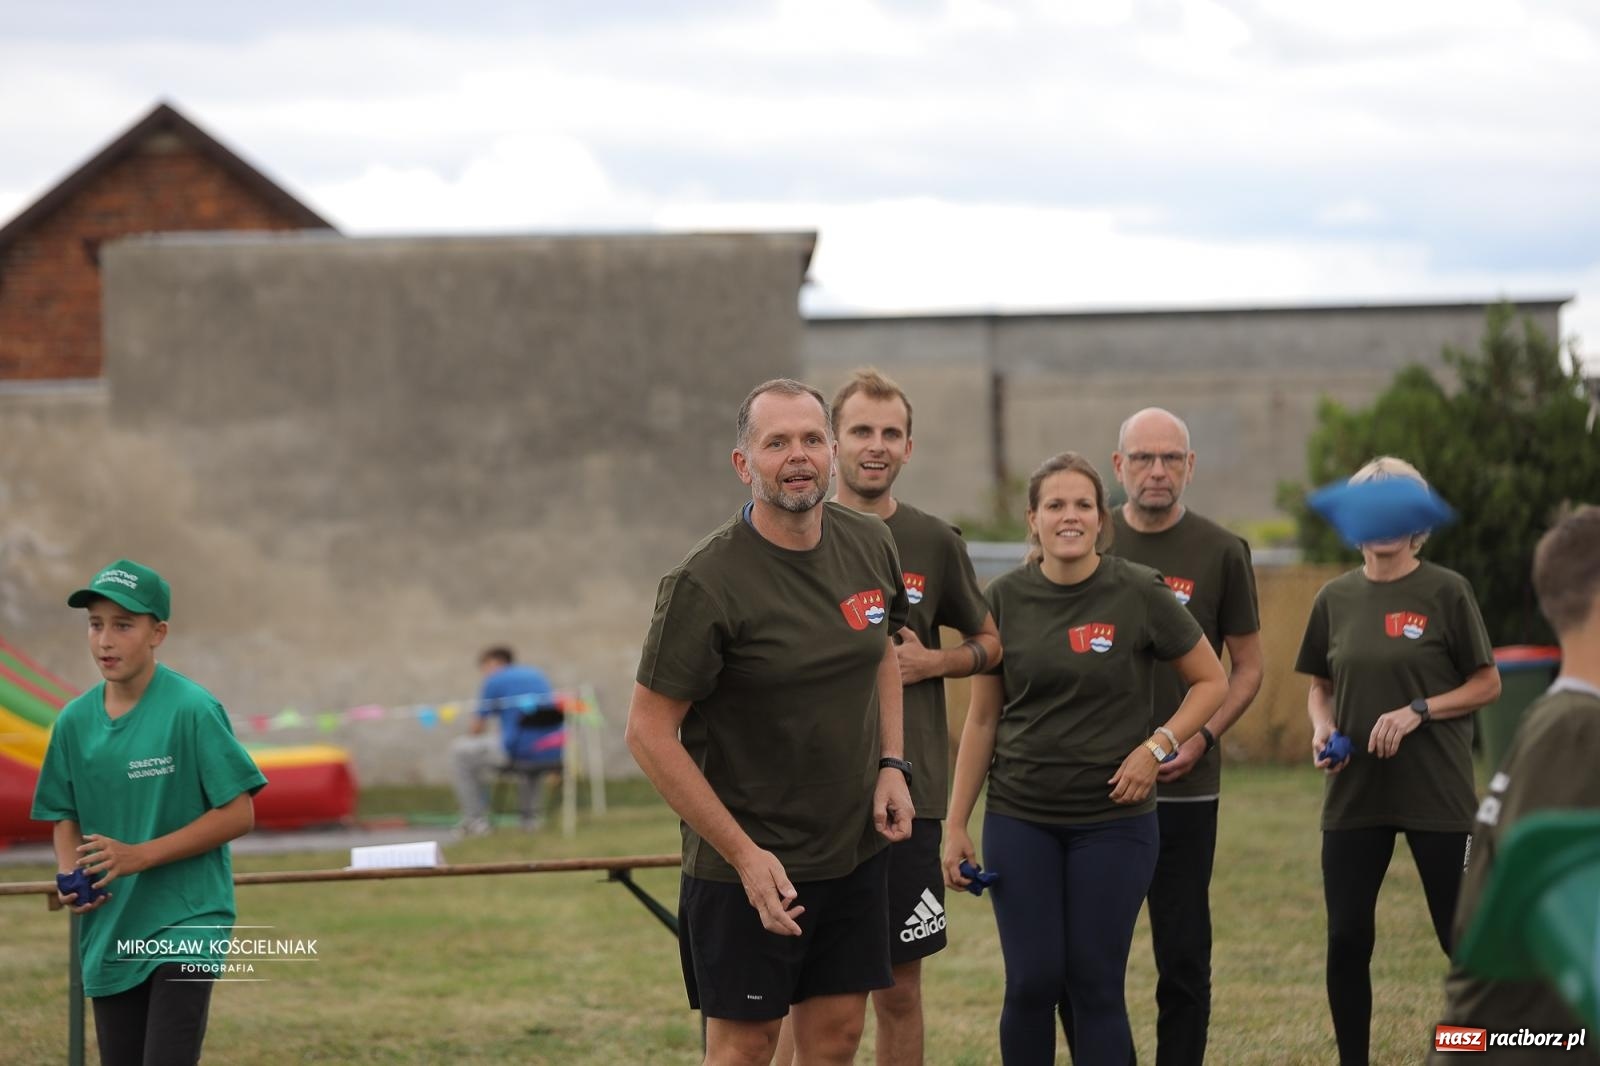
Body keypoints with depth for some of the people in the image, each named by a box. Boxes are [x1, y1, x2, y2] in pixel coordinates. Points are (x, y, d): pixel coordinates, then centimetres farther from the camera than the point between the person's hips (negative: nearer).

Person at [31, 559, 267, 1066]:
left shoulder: (192, 710, -12)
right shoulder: (75, 720, 4)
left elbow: (238, 814, -12)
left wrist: (139, 855, -18)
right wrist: (70, 877, -7)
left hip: (185, 923, -6)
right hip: (109, 930, 6)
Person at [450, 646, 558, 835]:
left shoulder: (494, 681, 6)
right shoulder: (537, 674, 23)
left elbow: (476, 729, 11)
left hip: (520, 753, -6)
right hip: (555, 754, 6)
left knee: (460, 751, 11)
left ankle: (475, 820, 6)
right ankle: (532, 817, 33)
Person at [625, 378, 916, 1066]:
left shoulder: (870, 546, 1)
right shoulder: (706, 583, -18)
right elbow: (649, 732, -16)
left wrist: (891, 764, 6)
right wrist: (744, 855, -17)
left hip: (853, 848, 6)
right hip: (745, 863, -6)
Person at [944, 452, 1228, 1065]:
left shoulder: (1139, 594, -6)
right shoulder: (1006, 598, 0)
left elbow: (1212, 682, 4)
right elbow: (982, 718, 7)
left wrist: (1158, 745, -12)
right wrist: (956, 826, 5)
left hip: (1113, 820, -2)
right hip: (1020, 819, 2)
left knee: (1096, 985, 0)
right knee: (1032, 983, -1)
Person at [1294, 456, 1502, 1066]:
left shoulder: (1445, 592, -4)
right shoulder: (1336, 598, 6)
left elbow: (1487, 685, -2)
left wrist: (1417, 710, -16)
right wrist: (1322, 729, -5)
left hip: (1438, 794, -3)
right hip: (1354, 794, 4)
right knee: (1347, 940, 3)